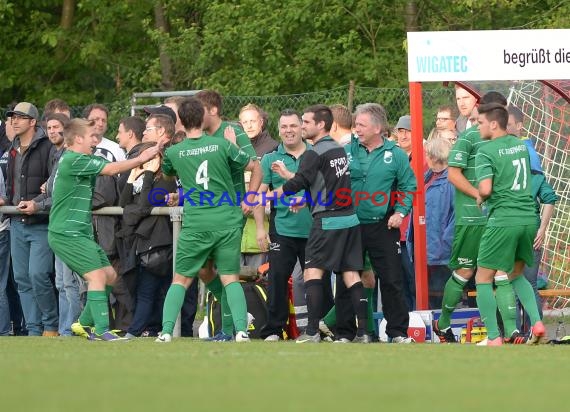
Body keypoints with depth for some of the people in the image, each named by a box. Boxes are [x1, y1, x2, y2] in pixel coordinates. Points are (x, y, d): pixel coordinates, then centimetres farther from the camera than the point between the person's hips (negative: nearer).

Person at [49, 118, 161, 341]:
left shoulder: (82, 160, 16)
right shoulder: (73, 160, -15)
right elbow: (111, 169, -15)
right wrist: (141, 159, -8)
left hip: (80, 232, 10)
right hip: (66, 233, -10)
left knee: (110, 275, 12)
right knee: (97, 275, -17)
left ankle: (85, 323, 20)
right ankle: (101, 330, -18)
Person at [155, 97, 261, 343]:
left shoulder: (174, 152, 0)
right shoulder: (222, 145, -1)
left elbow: (167, 173, 24)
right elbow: (256, 168, 8)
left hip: (195, 225, 0)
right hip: (227, 221, 0)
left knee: (181, 280, 9)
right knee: (230, 278, 5)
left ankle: (166, 331, 0)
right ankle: (241, 330, -9)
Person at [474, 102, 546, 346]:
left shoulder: (486, 152, -9)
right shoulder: (520, 145, 13)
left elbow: (486, 189, -19)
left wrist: (480, 198, 2)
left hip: (503, 220, -7)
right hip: (529, 218, 7)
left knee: (483, 279, 4)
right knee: (516, 275, 23)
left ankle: (494, 338, -3)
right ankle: (536, 323, 5)